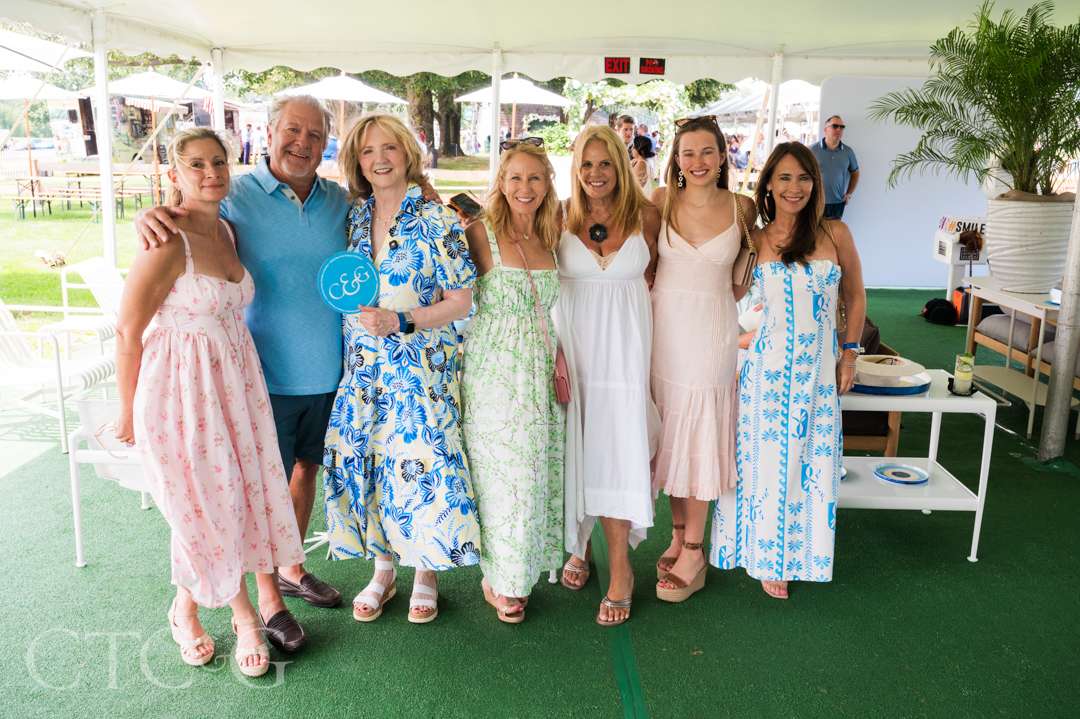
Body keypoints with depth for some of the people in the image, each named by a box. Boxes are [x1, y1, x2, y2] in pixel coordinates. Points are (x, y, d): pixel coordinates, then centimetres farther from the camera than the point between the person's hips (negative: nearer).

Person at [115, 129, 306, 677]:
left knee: (235, 495, 12)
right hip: (181, 386, -7)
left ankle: (188, 607, 33)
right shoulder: (167, 242, -17)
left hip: (234, 380, 7)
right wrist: (129, 411, -6)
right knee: (205, 504, 6)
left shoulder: (227, 231, 6)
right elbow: (127, 332, -13)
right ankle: (245, 614, 28)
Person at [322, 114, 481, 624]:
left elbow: (461, 300, -8)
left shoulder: (436, 220, -7)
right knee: (360, 462, 7)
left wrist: (400, 321, -18)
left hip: (420, 367, -4)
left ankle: (425, 575, 19)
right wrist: (360, 323, 0)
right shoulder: (353, 216, 8)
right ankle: (382, 571, 27)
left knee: (420, 463, -3)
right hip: (362, 367, 5)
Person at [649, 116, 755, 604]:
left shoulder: (742, 208, 0)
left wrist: (722, 301, 2)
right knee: (669, 432, 9)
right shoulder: (661, 201, 0)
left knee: (701, 435, 2)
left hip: (711, 331, -1)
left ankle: (693, 552, 12)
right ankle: (679, 533, 25)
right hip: (663, 326, 1)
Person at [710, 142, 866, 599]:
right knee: (767, 456, 6)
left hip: (818, 368, 1)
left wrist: (850, 353, 6)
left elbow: (855, 297, 10)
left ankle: (800, 551, 28)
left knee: (810, 458, 7)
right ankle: (769, 555, 24)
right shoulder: (754, 241, 1)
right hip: (767, 366, 0)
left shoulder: (836, 234, 2)